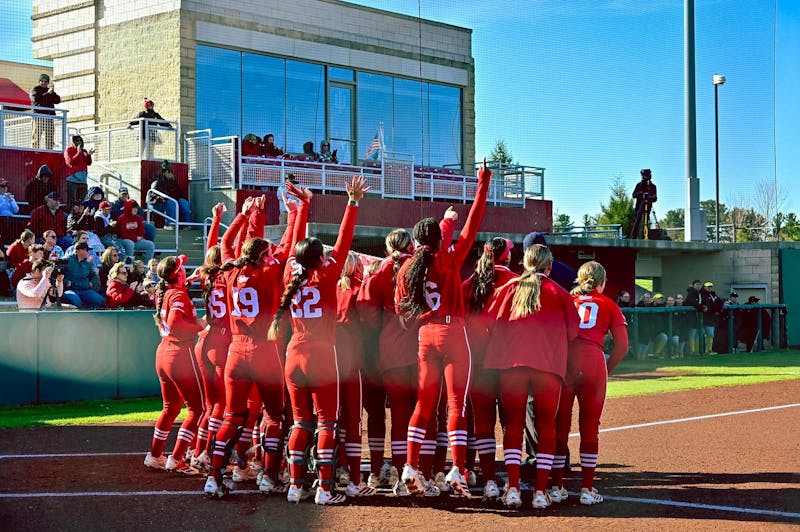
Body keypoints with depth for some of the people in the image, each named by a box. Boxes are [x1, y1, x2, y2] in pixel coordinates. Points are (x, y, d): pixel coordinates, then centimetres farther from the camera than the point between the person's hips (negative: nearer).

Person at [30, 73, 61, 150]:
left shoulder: (50, 90, 21)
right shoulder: (35, 89, 9)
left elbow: (58, 100, 8)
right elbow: (36, 99, -12)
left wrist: (53, 93, -8)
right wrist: (48, 93, -13)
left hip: (49, 116, 4)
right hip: (38, 115, -4)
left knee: (49, 137, 0)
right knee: (37, 136, -10)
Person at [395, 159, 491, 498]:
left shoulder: (407, 268, 4)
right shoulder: (449, 260, -6)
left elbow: (401, 308, 5)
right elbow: (472, 225, -5)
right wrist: (483, 186, -1)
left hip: (425, 337, 4)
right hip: (453, 335, -4)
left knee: (424, 404, 11)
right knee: (457, 404, -3)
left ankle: (411, 468, 7)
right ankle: (457, 470, -9)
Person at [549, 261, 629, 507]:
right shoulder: (608, 305, 16)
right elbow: (622, 346, 6)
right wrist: (606, 370, 14)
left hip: (562, 362, 2)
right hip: (593, 361, -2)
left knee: (559, 424, 7)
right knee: (590, 428, 4)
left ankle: (557, 487, 9)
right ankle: (587, 489, 4)